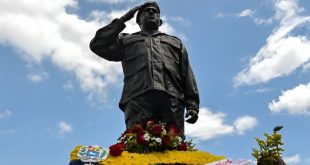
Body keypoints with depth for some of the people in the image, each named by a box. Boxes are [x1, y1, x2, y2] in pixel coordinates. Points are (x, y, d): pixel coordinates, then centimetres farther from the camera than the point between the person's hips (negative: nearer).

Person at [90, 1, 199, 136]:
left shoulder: (175, 42, 33)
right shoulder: (127, 40, 31)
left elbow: (187, 75, 20)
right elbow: (97, 45, 16)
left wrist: (192, 104, 4)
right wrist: (121, 20, 21)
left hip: (172, 101, 1)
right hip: (138, 101, -1)